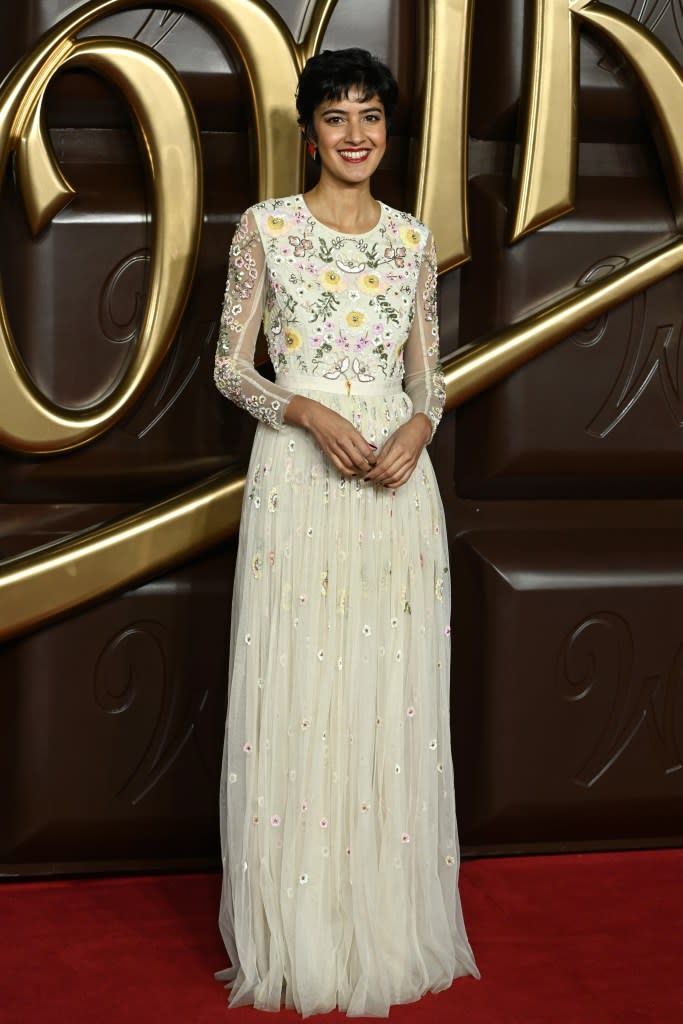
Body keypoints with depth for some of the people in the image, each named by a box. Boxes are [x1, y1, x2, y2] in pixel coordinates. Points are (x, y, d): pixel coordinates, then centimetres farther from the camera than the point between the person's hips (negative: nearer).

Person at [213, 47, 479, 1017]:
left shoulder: (413, 239, 10)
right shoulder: (266, 228, 1)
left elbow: (429, 373, 12)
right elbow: (230, 366, 1)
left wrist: (416, 430, -9)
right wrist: (308, 412, -16)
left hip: (396, 477, 3)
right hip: (299, 475, -3)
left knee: (393, 699, 4)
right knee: (296, 695, -3)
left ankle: (389, 927, 16)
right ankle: (301, 939, 8)